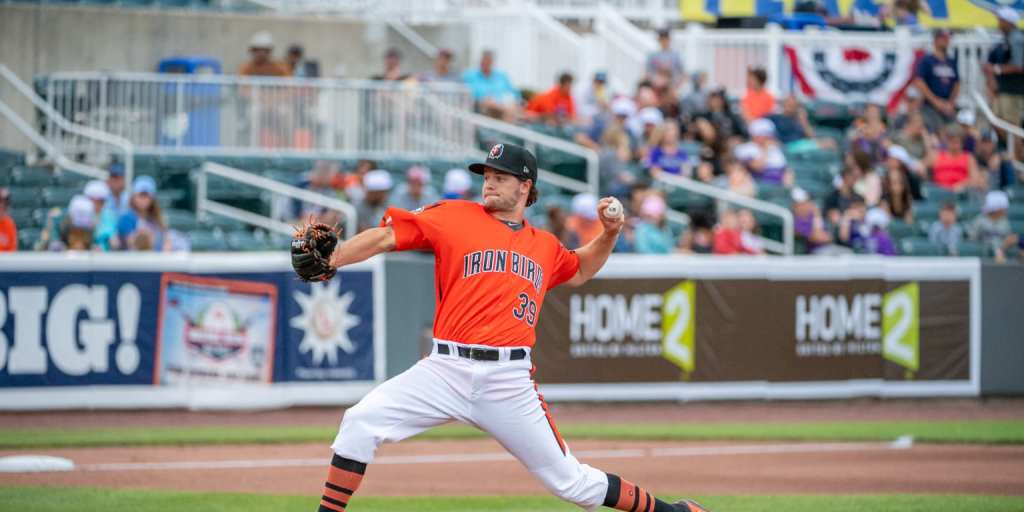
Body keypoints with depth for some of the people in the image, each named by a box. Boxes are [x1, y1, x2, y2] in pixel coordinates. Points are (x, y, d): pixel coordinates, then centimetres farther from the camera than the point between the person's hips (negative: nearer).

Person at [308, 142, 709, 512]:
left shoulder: (545, 246, 16)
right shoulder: (455, 217, 5)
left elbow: (580, 271, 38)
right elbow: (386, 236, -4)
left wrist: (609, 234, 21)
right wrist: (329, 261, -18)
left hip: (510, 383, 1)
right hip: (447, 370, -1)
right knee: (361, 422, -19)